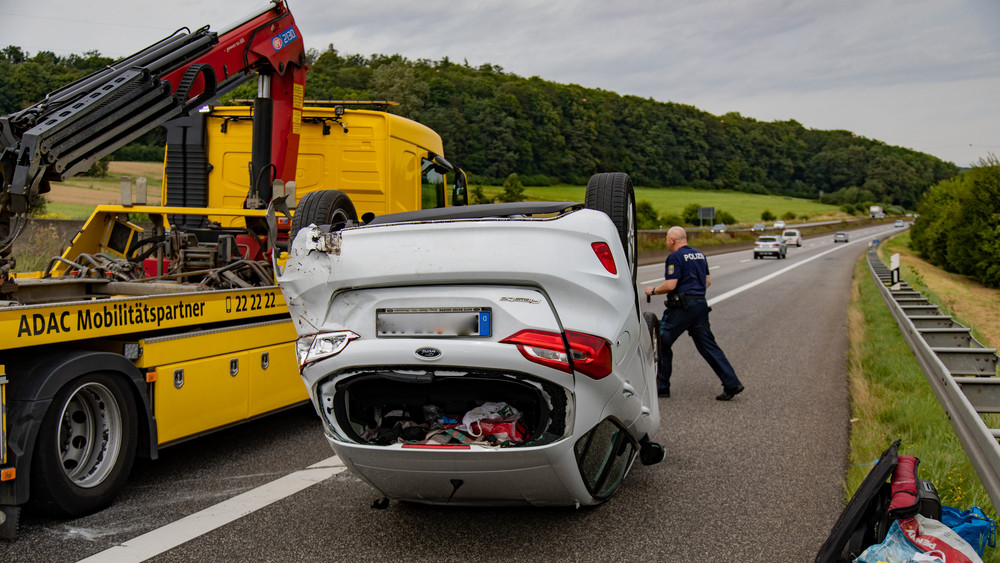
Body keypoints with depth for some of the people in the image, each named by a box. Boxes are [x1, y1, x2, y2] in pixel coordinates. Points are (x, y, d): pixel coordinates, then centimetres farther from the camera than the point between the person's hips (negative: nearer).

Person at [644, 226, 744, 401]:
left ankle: (661, 387, 7)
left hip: (681, 307, -8)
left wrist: (652, 291, -1)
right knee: (708, 346, 8)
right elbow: (708, 281, 20)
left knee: (662, 343, 4)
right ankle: (732, 384, 2)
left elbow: (670, 285, -17)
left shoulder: (675, 257, -10)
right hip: (701, 304, 8)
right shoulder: (699, 255, 16)